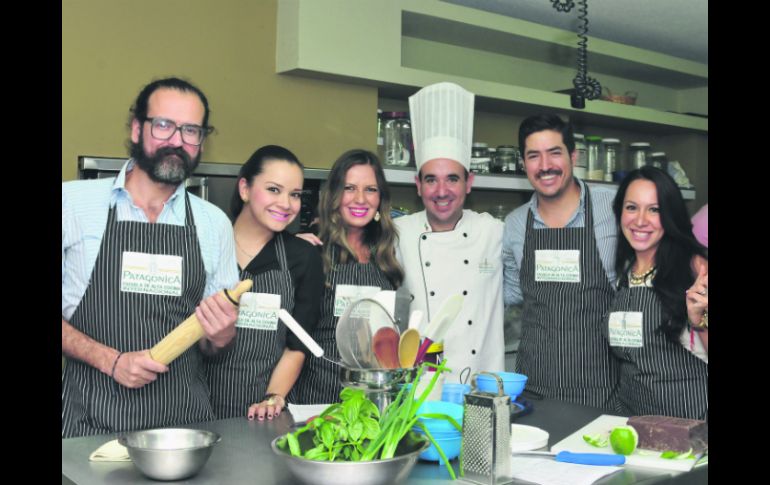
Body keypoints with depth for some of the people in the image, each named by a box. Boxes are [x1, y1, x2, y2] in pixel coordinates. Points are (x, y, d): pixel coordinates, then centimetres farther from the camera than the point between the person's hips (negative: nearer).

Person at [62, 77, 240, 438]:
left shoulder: (214, 223, 8)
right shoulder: (73, 201, 1)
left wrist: (220, 335, -7)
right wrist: (111, 360, -12)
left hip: (186, 415, 3)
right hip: (94, 418, -2)